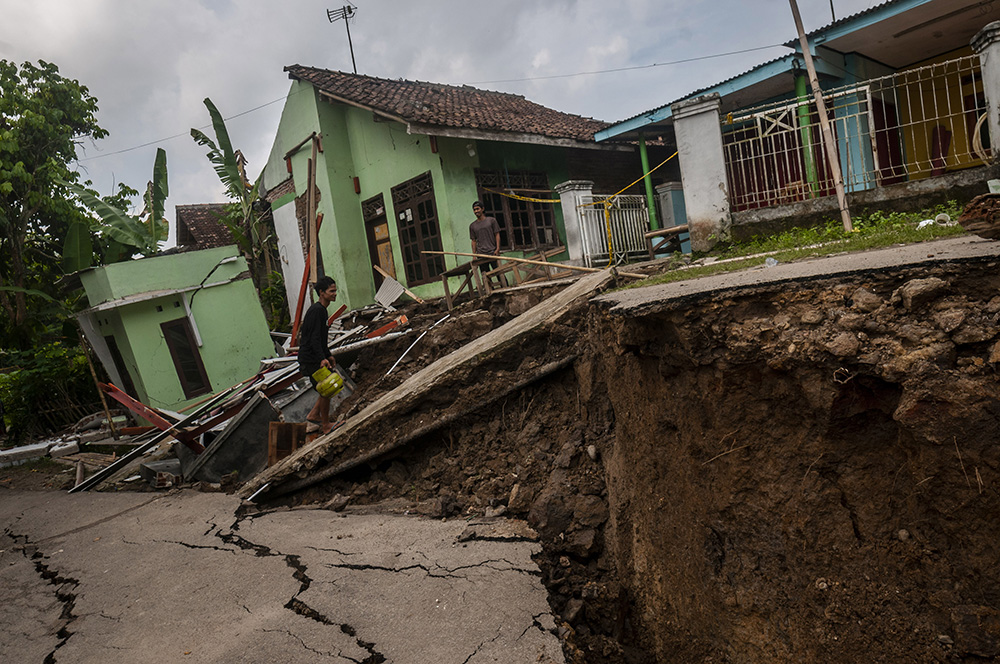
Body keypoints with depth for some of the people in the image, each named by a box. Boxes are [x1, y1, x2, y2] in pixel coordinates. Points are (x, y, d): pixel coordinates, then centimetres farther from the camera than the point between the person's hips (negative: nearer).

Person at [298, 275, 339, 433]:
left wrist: (328, 355, 28)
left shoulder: (321, 310, 14)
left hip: (316, 357, 10)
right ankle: (325, 425, 9)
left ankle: (313, 416, 26)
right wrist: (322, 358, -34)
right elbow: (314, 338, -25)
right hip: (311, 359, -10)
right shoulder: (316, 310, -18)